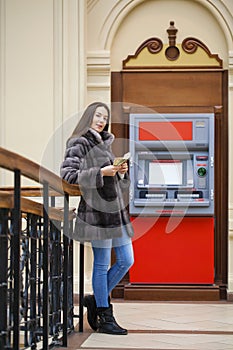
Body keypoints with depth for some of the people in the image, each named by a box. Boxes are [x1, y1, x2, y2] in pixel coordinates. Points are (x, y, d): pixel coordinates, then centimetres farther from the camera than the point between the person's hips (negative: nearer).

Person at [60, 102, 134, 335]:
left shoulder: (106, 143, 20)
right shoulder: (79, 144, -4)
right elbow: (68, 173, -15)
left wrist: (121, 172, 3)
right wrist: (100, 173, -20)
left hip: (115, 208, 8)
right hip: (97, 209, -8)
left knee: (126, 260, 8)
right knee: (102, 264, -3)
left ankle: (96, 299, 23)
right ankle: (105, 318, 3)